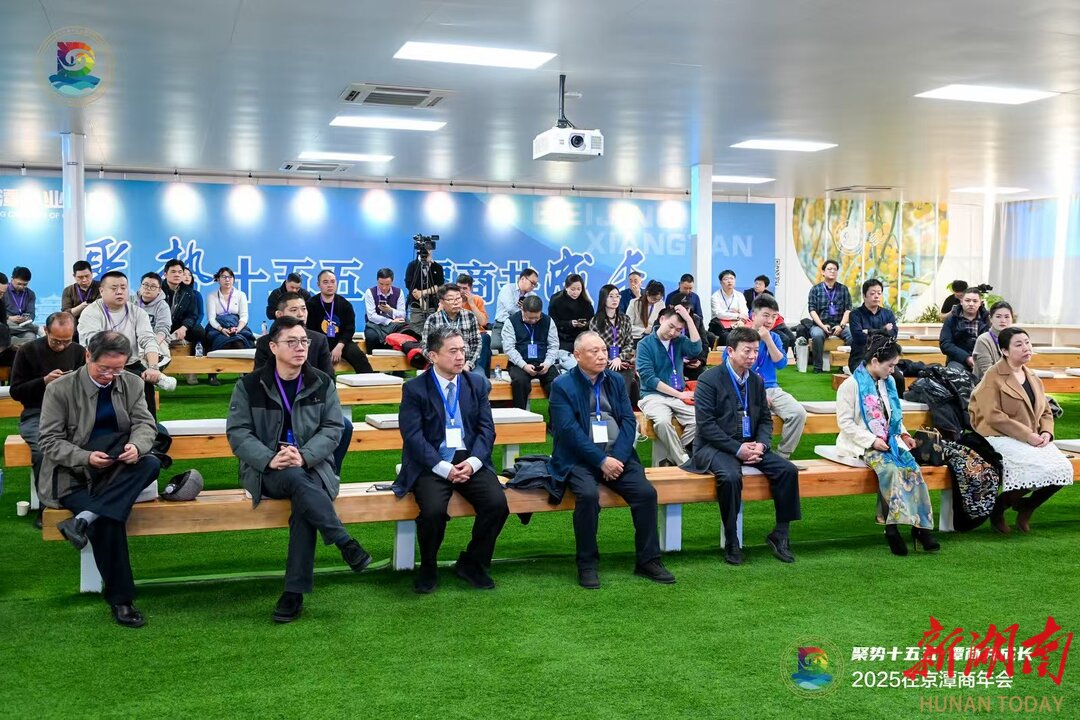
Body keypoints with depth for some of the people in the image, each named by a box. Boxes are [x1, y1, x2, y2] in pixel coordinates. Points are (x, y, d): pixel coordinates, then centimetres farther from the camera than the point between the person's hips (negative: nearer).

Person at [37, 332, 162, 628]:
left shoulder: (132, 384, 7)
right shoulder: (59, 389, -4)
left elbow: (145, 424, 1)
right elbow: (50, 442, -5)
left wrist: (137, 445, -24)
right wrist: (85, 457, -23)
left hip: (118, 471, 4)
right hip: (72, 475, -4)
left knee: (151, 463, -29)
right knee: (106, 518, -30)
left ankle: (83, 519, -34)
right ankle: (120, 599, -20)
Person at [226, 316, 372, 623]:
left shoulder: (322, 383, 7)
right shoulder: (249, 385, 3)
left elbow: (333, 428, 0)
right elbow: (237, 432, -4)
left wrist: (304, 456, -19)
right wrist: (270, 459, -21)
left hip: (312, 466, 1)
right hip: (266, 470, -1)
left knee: (304, 505, -32)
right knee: (297, 480, -36)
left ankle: (295, 592, -28)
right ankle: (346, 544, -31)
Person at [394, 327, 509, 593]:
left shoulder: (477, 384, 11)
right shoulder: (414, 389, 0)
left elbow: (487, 429, 6)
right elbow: (413, 436, -8)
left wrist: (473, 462, -12)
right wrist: (444, 468, -18)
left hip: (470, 462, 3)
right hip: (432, 465, -3)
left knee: (497, 503, -22)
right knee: (433, 509, -30)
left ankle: (471, 563, 4)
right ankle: (428, 568, 0)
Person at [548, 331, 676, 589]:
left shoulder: (616, 381, 14)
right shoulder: (562, 386, -1)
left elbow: (629, 421, 5)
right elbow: (570, 430, -11)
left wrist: (617, 457, -11)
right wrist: (601, 460, -18)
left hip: (617, 455, 4)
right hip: (580, 458, -4)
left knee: (647, 492, -18)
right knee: (588, 495, -31)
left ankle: (648, 560, -3)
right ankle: (587, 564, -13)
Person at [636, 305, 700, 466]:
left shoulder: (680, 341, 11)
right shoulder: (645, 344, -1)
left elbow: (695, 349, -12)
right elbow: (648, 378, -9)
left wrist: (688, 318, -11)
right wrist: (679, 394, -11)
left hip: (678, 396, 4)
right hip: (653, 395, -4)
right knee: (662, 421, -37)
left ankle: (671, 458, -13)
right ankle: (684, 462, -21)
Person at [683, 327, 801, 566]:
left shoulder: (757, 381, 11)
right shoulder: (709, 380, -9)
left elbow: (766, 419, 15)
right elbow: (705, 424, -15)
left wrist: (761, 445, -7)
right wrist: (737, 449, -19)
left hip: (749, 446, 6)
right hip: (715, 447, -6)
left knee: (788, 470, -14)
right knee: (731, 476, -35)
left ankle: (780, 534, 1)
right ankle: (731, 542, -17)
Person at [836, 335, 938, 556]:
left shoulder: (888, 382, 14)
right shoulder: (851, 384, -7)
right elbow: (845, 422, -11)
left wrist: (903, 433, 6)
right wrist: (872, 440, -18)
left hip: (888, 441, 6)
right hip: (863, 445, -6)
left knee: (912, 468, -24)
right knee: (890, 468, -33)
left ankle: (920, 526, -24)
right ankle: (892, 528, -27)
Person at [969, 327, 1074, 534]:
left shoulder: (1033, 378, 17)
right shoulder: (993, 377, -6)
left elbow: (1046, 412, 18)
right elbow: (994, 417, -15)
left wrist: (1046, 433, -4)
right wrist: (1028, 435, -19)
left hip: (1034, 440, 7)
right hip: (1002, 438, -7)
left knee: (1063, 469, -14)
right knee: (1042, 468, -27)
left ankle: (1025, 508, 10)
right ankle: (998, 509, -5)